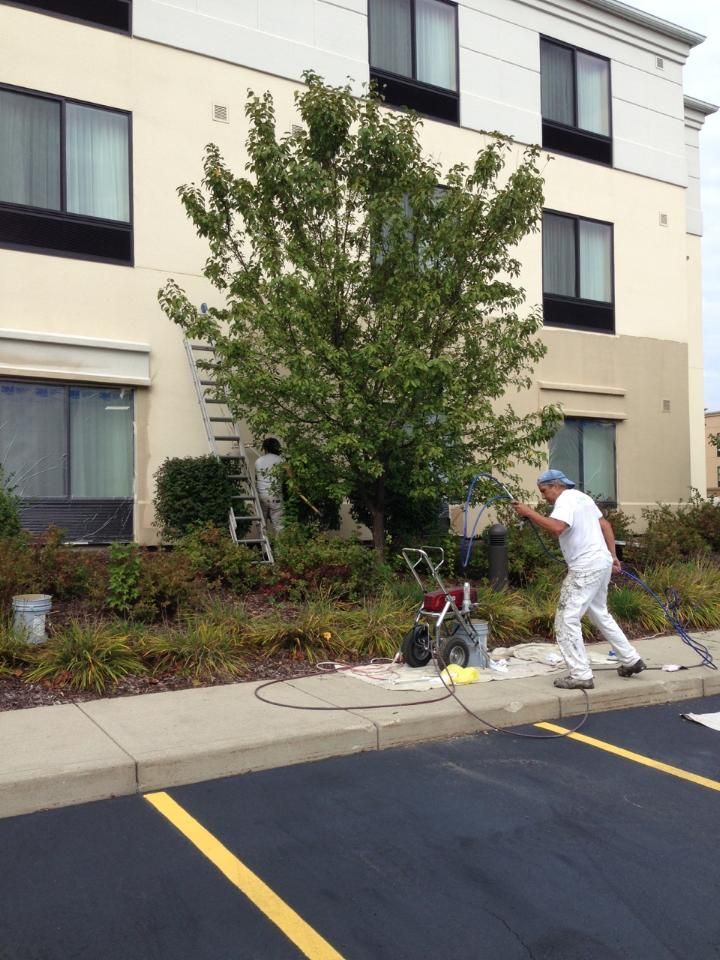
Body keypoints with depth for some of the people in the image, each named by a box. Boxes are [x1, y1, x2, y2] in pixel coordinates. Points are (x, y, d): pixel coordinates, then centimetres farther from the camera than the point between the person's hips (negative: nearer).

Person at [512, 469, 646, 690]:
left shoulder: (565, 500, -13)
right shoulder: (581, 497, 18)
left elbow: (557, 527, -32)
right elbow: (605, 525, 21)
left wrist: (529, 513, -26)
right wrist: (613, 555, 22)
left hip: (585, 568, -10)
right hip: (601, 562, 10)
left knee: (566, 620, -7)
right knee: (600, 614, 24)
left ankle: (580, 676, -7)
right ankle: (631, 660, 31)